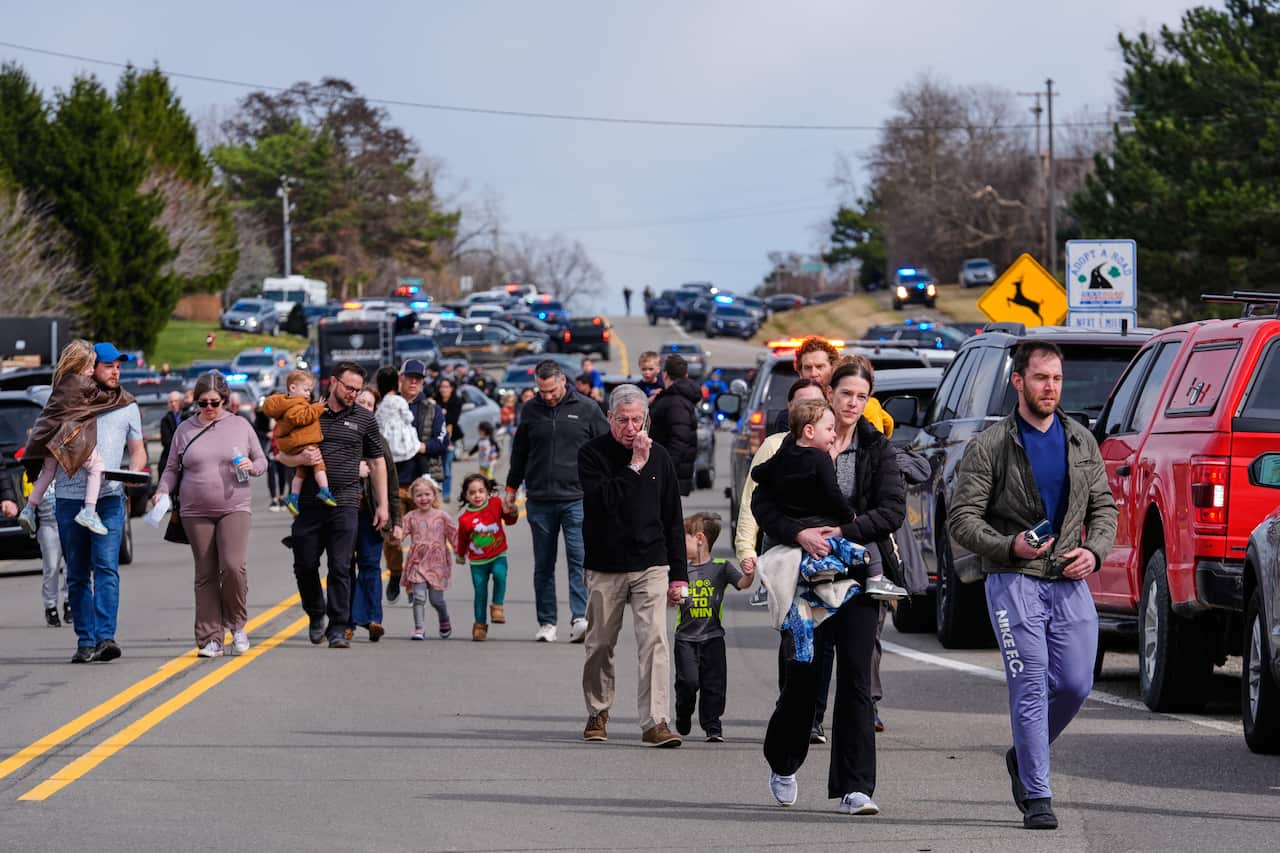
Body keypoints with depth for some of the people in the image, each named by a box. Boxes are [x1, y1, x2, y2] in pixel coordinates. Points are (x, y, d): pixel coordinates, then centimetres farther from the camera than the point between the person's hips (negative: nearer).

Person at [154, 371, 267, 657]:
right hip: (196, 513, 2)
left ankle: (236, 623, 4)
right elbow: (171, 468, 13)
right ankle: (211, 638, 5)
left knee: (233, 566, -19)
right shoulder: (185, 430, 9)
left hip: (235, 508, -2)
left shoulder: (240, 426, 7)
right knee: (206, 575, 2)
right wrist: (162, 492, -4)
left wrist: (252, 466, -9)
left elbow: (262, 461, 13)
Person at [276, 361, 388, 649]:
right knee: (305, 565, 5)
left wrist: (382, 505, 10)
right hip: (310, 503, 1)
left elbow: (377, 464, 15)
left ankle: (338, 629, -4)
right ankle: (316, 615, 29)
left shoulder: (364, 419, 10)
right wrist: (301, 458, -11)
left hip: (345, 505, -1)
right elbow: (283, 455, 12)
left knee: (340, 568, -6)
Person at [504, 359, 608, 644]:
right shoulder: (530, 410, 9)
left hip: (577, 499, -3)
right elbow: (519, 453, 19)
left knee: (579, 561, -12)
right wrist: (511, 490, 19)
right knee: (543, 566, 6)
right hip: (539, 500, 3)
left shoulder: (586, 410, 1)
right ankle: (546, 623, 12)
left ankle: (580, 618, -17)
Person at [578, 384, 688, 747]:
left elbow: (673, 519, 11)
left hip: (651, 566, 1)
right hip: (605, 567, -1)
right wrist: (634, 467, -19)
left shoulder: (658, 457, 7)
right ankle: (597, 713, 27)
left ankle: (656, 721, -14)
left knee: (655, 640, -12)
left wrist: (679, 575, 8)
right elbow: (600, 500, -19)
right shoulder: (592, 454, -1)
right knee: (600, 645, 8)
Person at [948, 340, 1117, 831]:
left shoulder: (1081, 442, 11)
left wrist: (1094, 551, -3)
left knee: (1075, 685, 2)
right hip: (1014, 582, -4)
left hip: (1070, 583, 4)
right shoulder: (989, 448, -3)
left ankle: (1024, 757, 28)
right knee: (1031, 688, -10)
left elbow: (1103, 507, 17)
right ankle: (1036, 798, -6)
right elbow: (962, 519, -5)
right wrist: (1009, 546, -22)